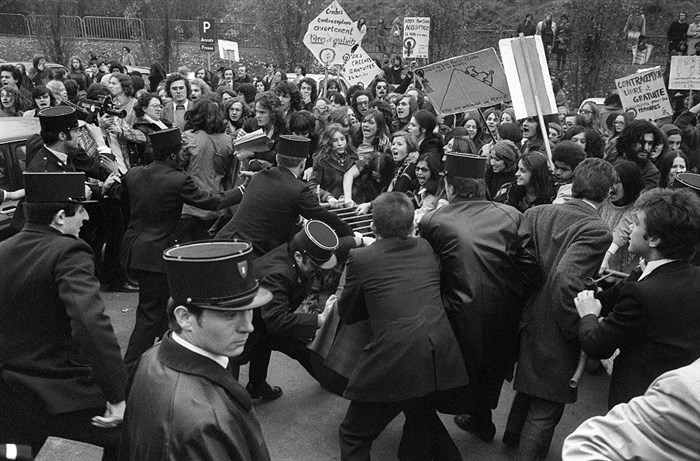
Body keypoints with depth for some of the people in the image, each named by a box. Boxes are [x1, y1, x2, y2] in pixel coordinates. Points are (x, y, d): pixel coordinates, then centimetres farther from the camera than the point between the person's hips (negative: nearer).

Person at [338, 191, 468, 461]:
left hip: (393, 362, -5)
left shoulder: (361, 258, -2)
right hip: (442, 361, 6)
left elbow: (347, 315, 9)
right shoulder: (427, 249, 11)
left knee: (354, 437, 14)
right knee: (422, 417, 33)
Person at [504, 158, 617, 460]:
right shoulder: (596, 230, -23)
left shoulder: (536, 213, -3)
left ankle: (513, 435, 55)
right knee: (545, 410, 13)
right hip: (555, 336, -8)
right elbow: (565, 282, -34)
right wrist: (576, 331, -19)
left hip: (528, 322, 8)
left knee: (529, 385, 32)